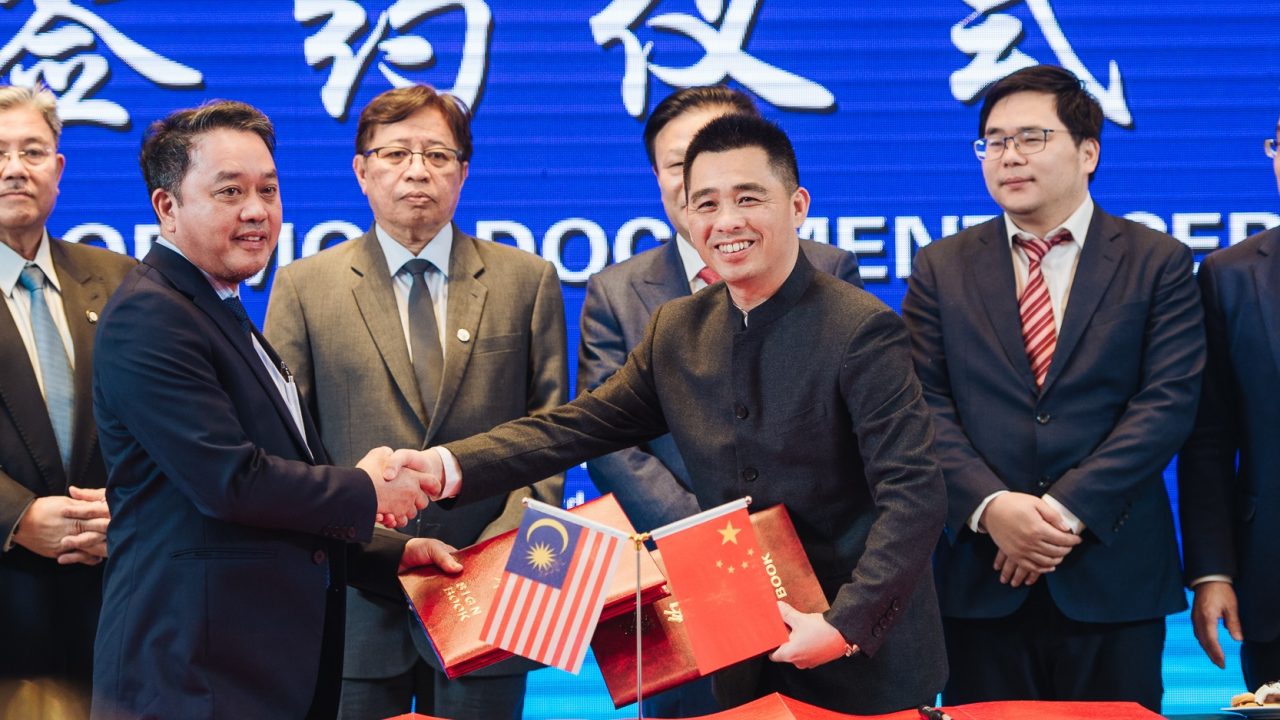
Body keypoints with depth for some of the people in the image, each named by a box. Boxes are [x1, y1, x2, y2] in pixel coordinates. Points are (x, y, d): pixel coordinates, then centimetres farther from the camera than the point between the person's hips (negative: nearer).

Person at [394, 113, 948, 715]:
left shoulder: (862, 329, -15)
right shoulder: (676, 331, 4)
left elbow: (914, 495, -19)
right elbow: (580, 426, 2)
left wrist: (847, 626, -27)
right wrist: (447, 466, -13)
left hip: (866, 660, -5)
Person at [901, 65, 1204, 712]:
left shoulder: (1158, 263, 3)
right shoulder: (940, 269, 9)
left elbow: (1168, 402, -6)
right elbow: (925, 407, 1)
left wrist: (1067, 509, -15)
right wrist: (990, 506, -16)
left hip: (1113, 580, -1)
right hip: (980, 579, 1)